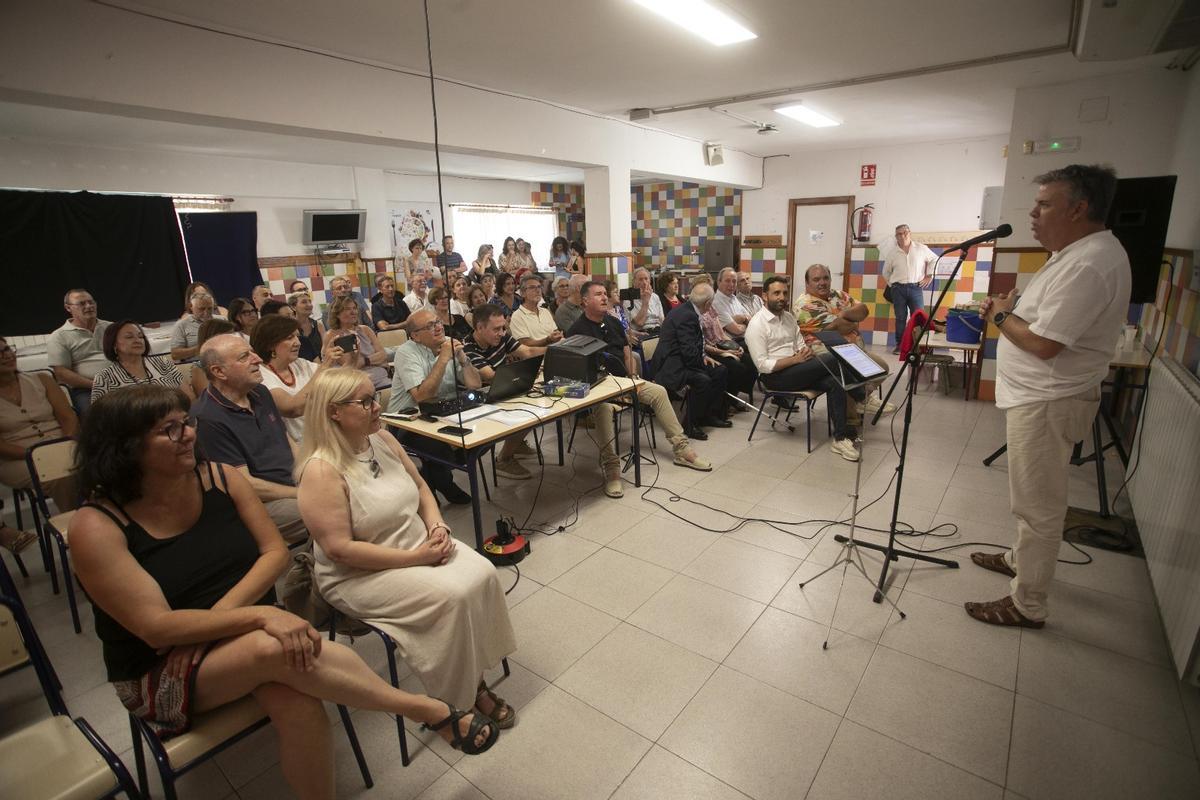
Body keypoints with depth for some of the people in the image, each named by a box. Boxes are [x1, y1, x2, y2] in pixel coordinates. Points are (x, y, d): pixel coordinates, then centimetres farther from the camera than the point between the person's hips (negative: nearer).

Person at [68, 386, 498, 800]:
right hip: (160, 672, -3)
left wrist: (221, 613, -18)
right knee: (277, 648, -35)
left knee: (297, 702, -32)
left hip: (237, 630, 3)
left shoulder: (220, 477, -4)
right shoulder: (97, 527, -15)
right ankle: (431, 711, -24)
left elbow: (275, 552, -2)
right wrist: (261, 615, -33)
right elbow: (157, 627, -21)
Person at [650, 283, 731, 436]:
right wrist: (703, 360, -7)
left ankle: (709, 415, 17)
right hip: (672, 367, -11)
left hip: (681, 360, 11)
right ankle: (690, 424, -13)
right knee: (702, 381, -30)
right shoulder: (686, 316, -22)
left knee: (720, 371, 7)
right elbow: (690, 353, -25)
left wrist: (703, 356, 5)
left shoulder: (687, 310, 9)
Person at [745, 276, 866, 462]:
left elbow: (801, 345, 17)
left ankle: (841, 438, -16)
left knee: (834, 381, -21)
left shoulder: (789, 317, 14)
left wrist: (807, 351, -7)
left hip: (796, 370, 7)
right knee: (833, 359, -21)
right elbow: (763, 365, -16)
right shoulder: (757, 325, -11)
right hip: (775, 376, -7)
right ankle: (861, 396, 3)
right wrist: (796, 359, -19)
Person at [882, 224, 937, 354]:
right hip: (898, 289, 0)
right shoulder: (892, 253, 6)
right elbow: (886, 272, 17)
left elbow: (934, 259, 15)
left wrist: (929, 276, 8)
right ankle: (899, 344, 8)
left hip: (916, 288, 0)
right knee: (900, 318, 2)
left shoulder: (921, 248, 4)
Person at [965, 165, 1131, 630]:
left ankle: (1028, 605, 13)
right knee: (1033, 499, 25)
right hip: (1038, 397, 11)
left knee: (1038, 505, 0)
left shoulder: (1088, 265, -23)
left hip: (1048, 403, -11)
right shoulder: (1081, 252, 12)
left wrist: (1001, 315, -11)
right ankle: (1020, 559, 43)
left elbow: (1044, 344, -26)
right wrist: (1009, 309, 5)